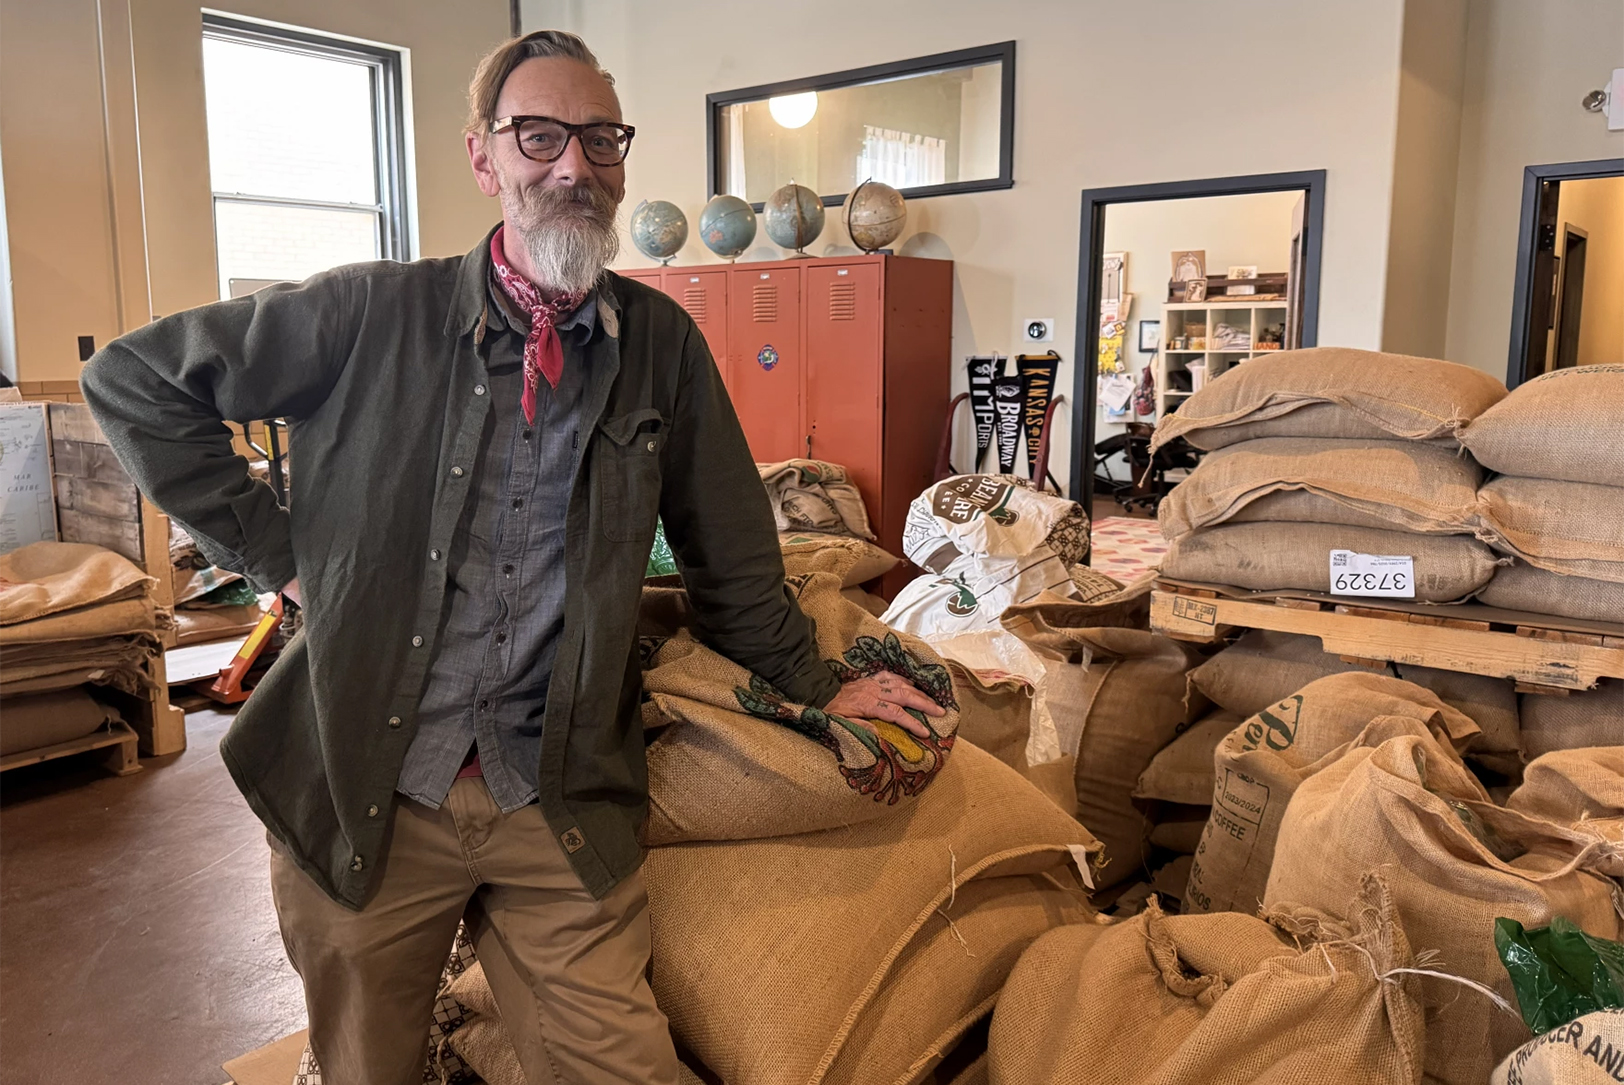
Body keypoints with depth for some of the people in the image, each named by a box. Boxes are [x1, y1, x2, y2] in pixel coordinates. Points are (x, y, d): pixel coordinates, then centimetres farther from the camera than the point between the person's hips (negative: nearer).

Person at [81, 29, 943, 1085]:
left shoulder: (662, 343, 1)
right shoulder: (376, 313, -4)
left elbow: (728, 554, 10)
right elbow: (134, 379, 4)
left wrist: (816, 682, 14)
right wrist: (271, 545, -1)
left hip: (561, 809, 1)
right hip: (362, 796, 0)